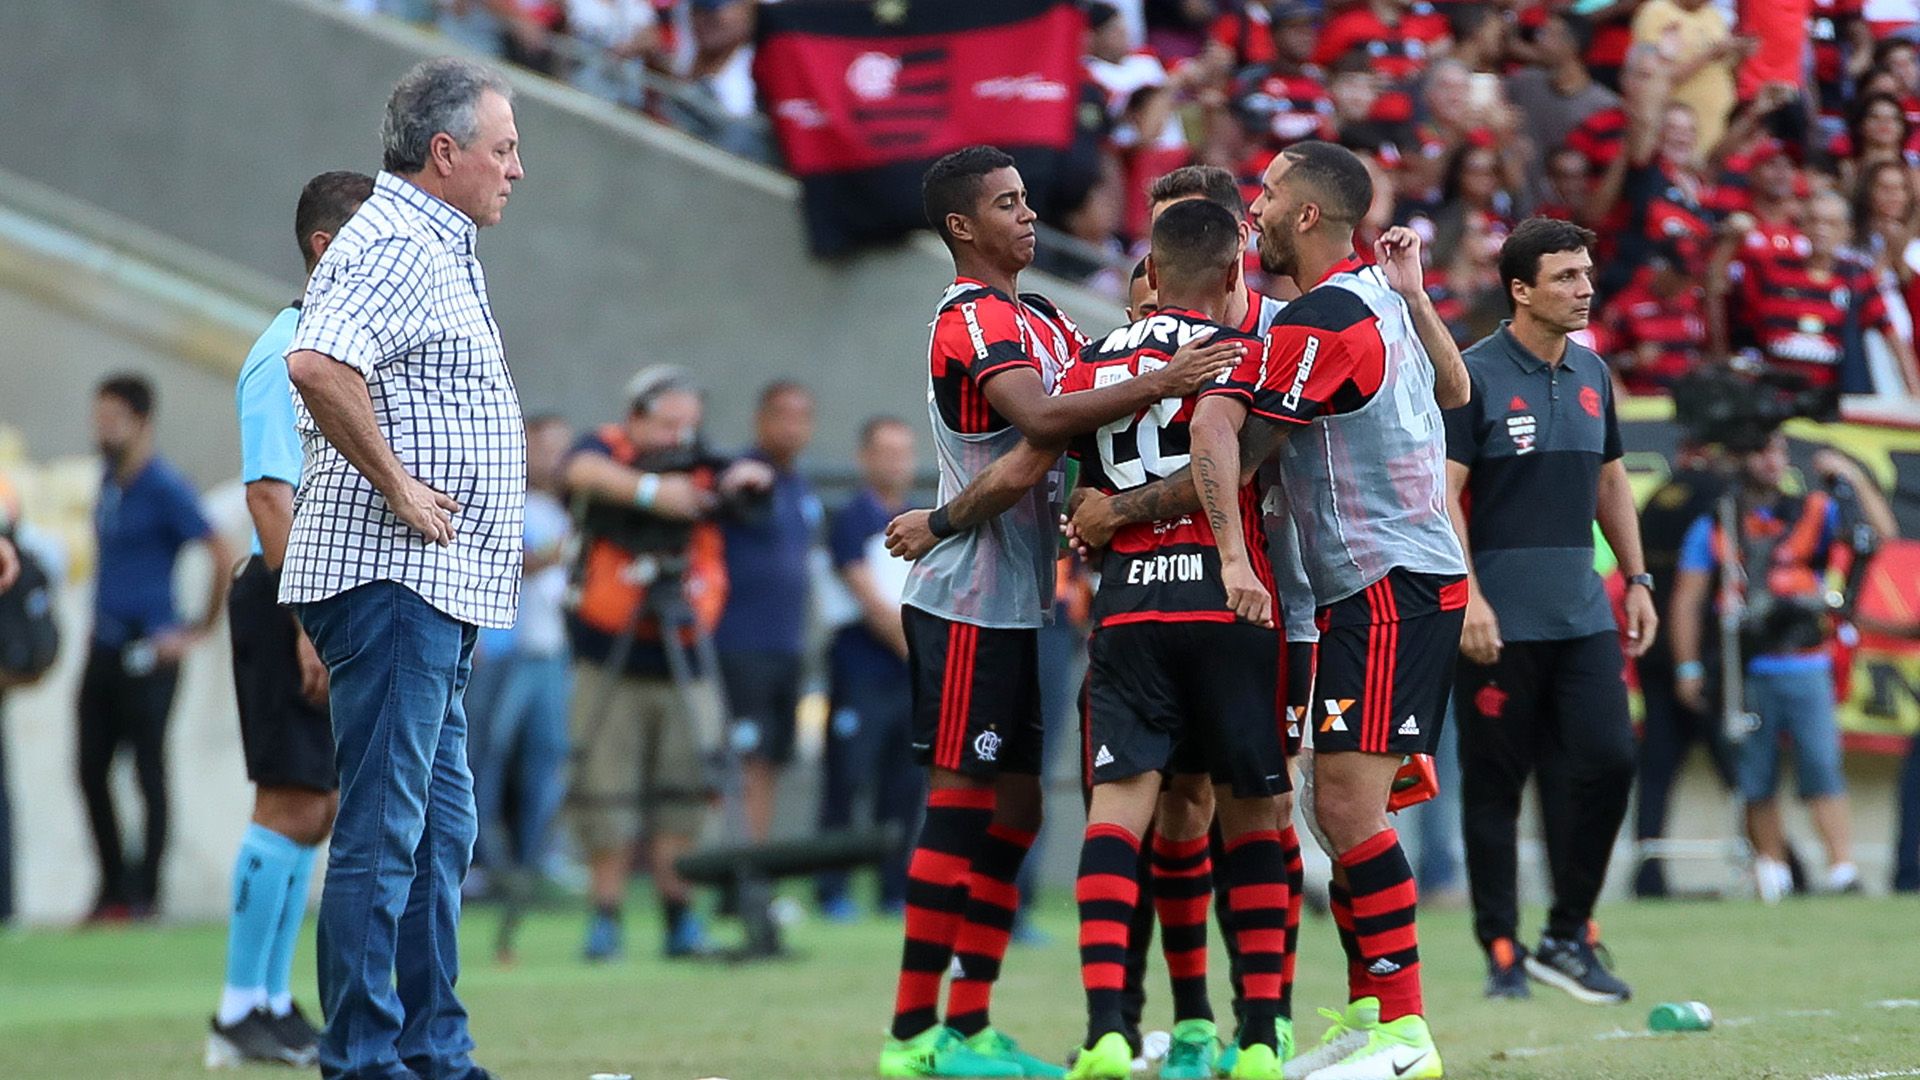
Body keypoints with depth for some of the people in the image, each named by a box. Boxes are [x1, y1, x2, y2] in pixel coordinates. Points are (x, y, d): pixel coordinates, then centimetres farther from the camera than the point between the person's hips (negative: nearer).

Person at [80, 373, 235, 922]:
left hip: (148, 650, -8)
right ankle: (112, 885, 15)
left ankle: (143, 894, 1)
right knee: (91, 768, 6)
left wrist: (200, 631, -10)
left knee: (149, 770, -3)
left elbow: (224, 557, -13)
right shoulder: (109, 480, 13)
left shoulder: (165, 489, -11)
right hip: (105, 645, 8)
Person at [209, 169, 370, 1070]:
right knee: (291, 803, -9)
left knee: (312, 808, 10)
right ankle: (239, 1016, -4)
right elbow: (269, 495, -18)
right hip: (294, 601, -9)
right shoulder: (287, 354, -13)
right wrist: (309, 623, -23)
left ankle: (273, 1004, 15)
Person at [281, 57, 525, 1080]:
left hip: (433, 586, 11)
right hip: (391, 576, -11)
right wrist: (396, 486, -23)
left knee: (441, 831, 13)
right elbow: (315, 363, -31)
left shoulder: (435, 248, 20)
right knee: (382, 831, -9)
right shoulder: (396, 248, -14)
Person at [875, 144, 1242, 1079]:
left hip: (1015, 604, 9)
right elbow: (1042, 420, -30)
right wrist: (1156, 385, -37)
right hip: (969, 604, -9)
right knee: (962, 803, -7)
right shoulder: (972, 320, -13)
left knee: (1011, 810, 9)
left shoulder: (1042, 323, 17)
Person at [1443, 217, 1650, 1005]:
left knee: (1608, 759, -5)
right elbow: (1444, 492, -11)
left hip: (1583, 613, 6)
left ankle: (1568, 938, 8)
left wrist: (1636, 579, 17)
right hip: (1499, 620, -6)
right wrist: (1467, 598, -18)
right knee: (1493, 785, -1)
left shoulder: (1591, 373, 13)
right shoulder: (1473, 377, -7)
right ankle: (1502, 954, 7)